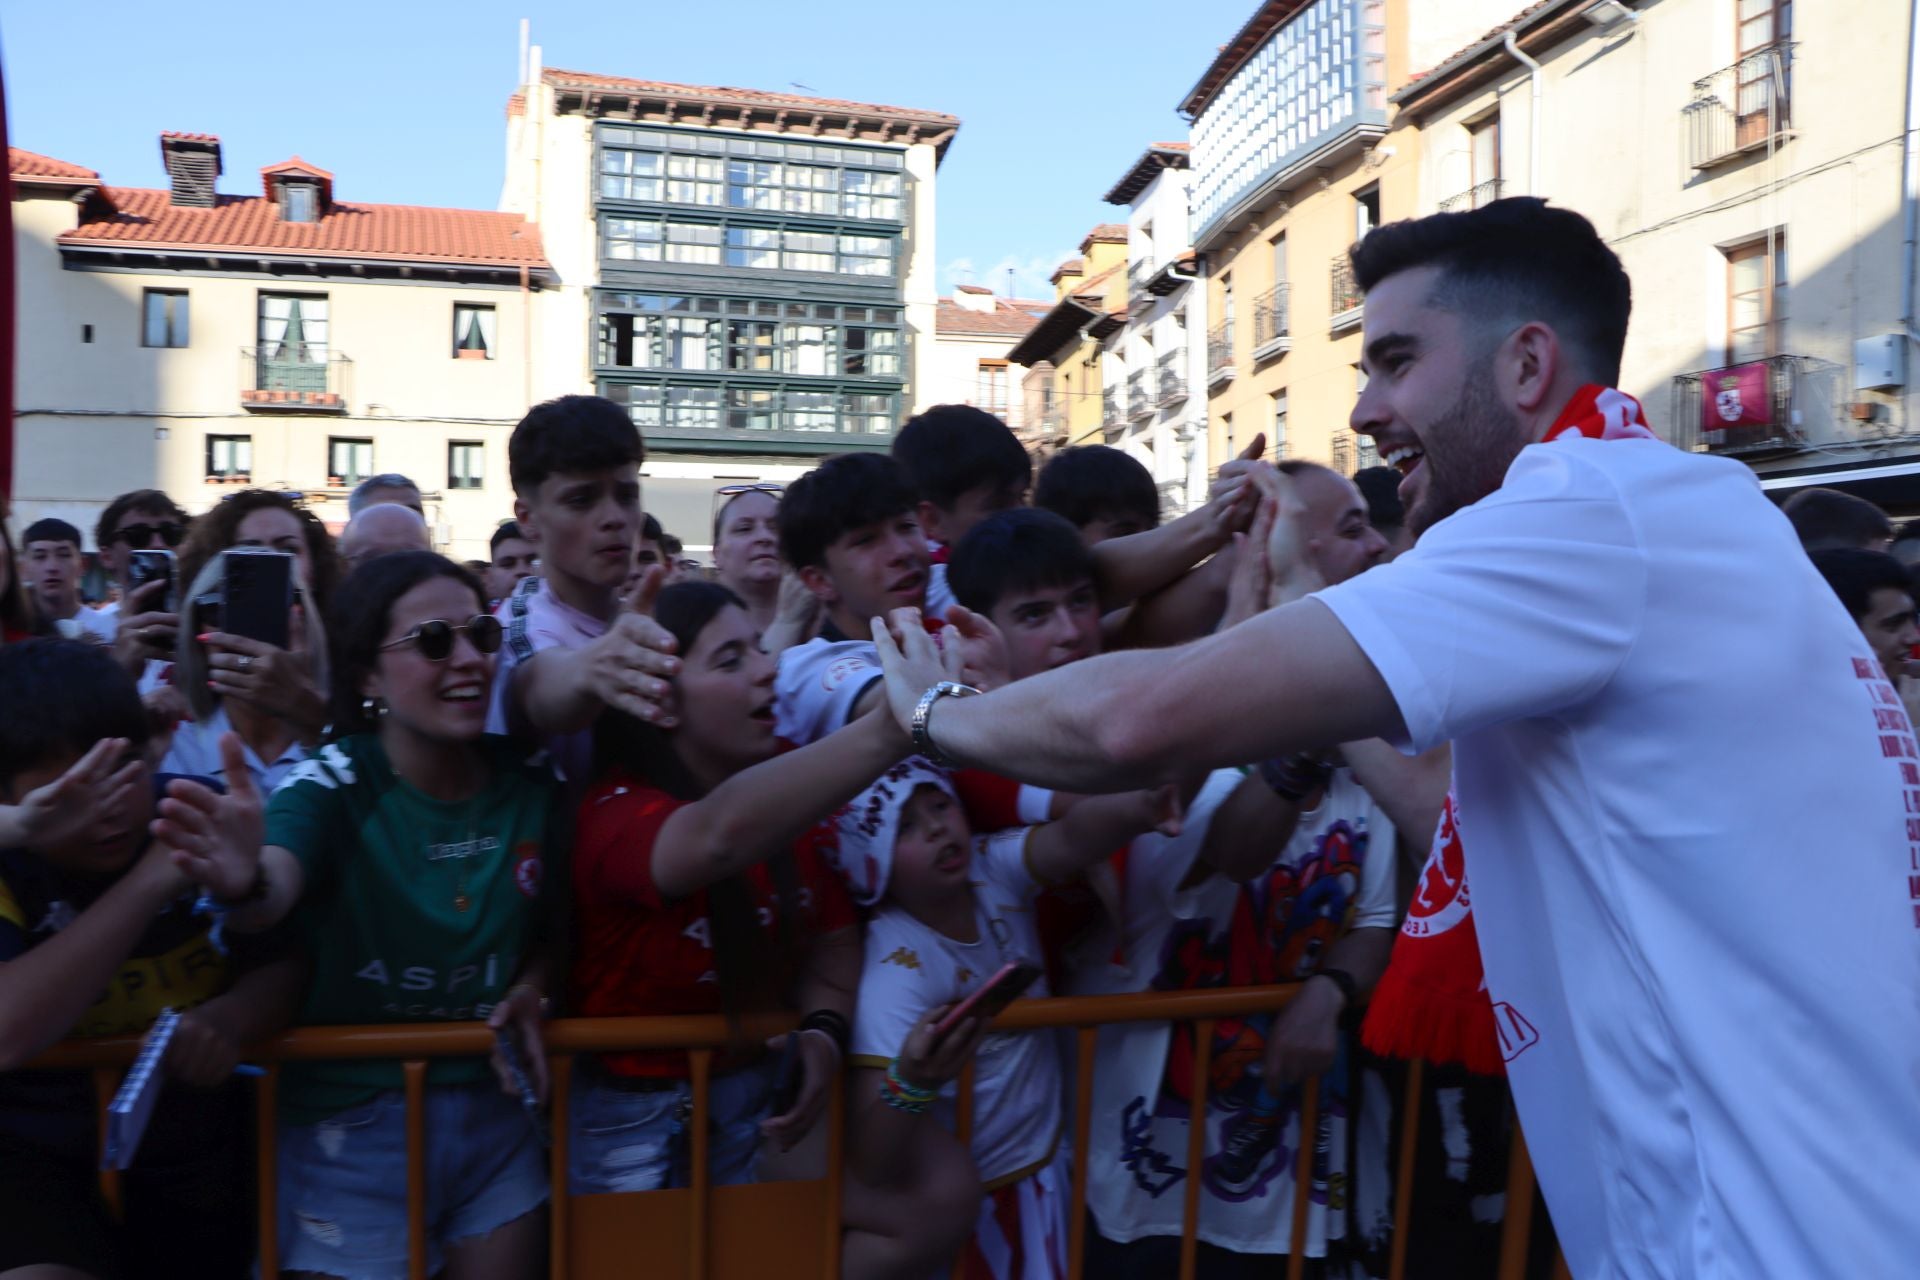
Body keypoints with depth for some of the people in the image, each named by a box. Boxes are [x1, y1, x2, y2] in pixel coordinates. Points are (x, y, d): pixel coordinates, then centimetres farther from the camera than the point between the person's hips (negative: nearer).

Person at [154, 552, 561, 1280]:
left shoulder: (529, 785, -2)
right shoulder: (333, 784, -13)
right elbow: (275, 893, -34)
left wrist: (532, 988, -7)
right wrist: (244, 887, -55)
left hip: (497, 1109, 4)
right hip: (353, 1121, -3)